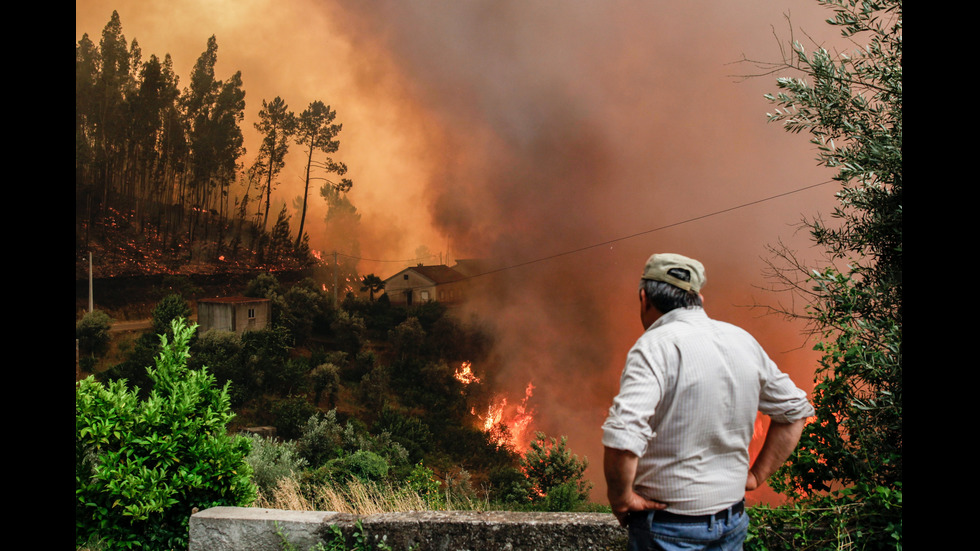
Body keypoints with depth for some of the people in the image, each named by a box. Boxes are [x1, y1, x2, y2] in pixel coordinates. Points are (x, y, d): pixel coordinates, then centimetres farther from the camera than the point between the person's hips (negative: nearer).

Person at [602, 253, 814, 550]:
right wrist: (756, 476, 15)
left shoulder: (655, 346, -17)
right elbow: (794, 410, 16)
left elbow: (622, 437, -30)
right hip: (733, 523, 6)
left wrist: (621, 499, -15)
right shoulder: (743, 341, 5)